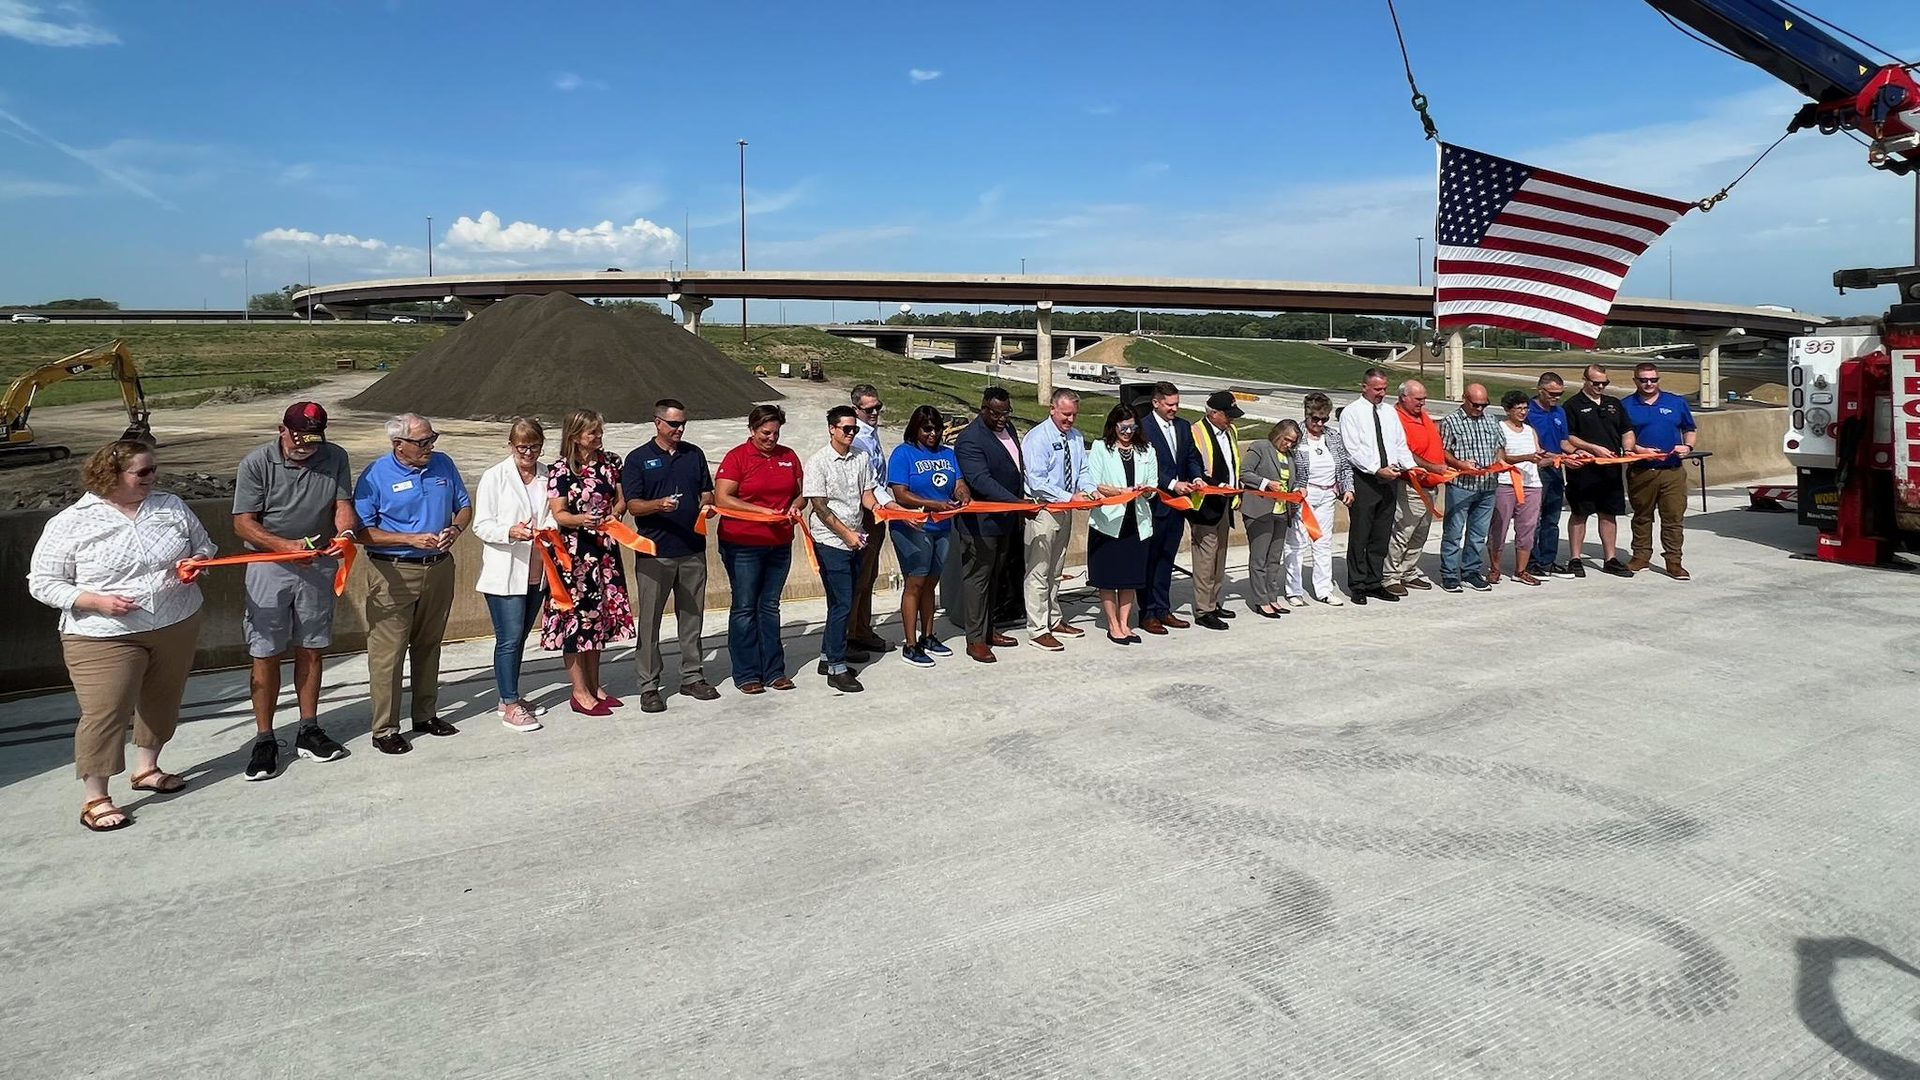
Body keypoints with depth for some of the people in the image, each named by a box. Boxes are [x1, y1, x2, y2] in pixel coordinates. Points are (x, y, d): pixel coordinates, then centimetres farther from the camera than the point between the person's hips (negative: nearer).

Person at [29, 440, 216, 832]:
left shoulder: (171, 506, 3)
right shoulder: (70, 524, -8)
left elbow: (203, 547, 16)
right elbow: (42, 583, -5)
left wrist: (196, 563, -8)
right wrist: (98, 601, -19)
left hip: (177, 626, 5)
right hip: (105, 637, -4)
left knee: (161, 701, 16)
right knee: (104, 712, -5)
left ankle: (147, 768, 36)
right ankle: (95, 799, 9)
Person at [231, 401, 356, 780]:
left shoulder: (335, 458, -1)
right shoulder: (256, 462, -10)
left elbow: (343, 504, -1)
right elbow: (243, 523, -11)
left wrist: (345, 532, -24)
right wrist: (286, 545, -26)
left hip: (318, 565, 3)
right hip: (269, 566, -3)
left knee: (310, 650, 11)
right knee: (266, 654, 0)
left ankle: (308, 731, 22)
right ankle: (264, 740, 10)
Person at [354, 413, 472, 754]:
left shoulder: (443, 465, 5)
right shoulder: (376, 475, -9)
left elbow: (464, 506, 14)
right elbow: (363, 531, -10)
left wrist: (455, 528, -7)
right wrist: (411, 539, -19)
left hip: (439, 569, 5)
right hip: (393, 572, -5)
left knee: (429, 645, 16)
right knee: (388, 652, -3)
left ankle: (426, 714, 29)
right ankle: (385, 730, 6)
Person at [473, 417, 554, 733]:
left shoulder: (547, 475, 5)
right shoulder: (494, 476, -5)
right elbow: (481, 525, -7)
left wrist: (549, 529, -11)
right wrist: (510, 532, -26)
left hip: (537, 572, 5)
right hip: (505, 573, -4)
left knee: (520, 637, 15)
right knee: (509, 639, -2)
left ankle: (511, 697, 28)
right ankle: (509, 707, 7)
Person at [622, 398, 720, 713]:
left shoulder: (694, 454, 11)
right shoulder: (638, 459, 0)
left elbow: (706, 492, 17)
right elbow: (632, 505, -6)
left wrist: (706, 505, -6)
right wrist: (659, 504, -25)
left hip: (693, 549, 4)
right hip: (654, 552, -4)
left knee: (692, 616, 11)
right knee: (649, 620, 0)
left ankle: (692, 676, 23)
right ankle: (649, 686, 8)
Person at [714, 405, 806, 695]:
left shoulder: (788, 456, 10)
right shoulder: (737, 457, -5)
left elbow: (800, 493, 19)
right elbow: (722, 498, -13)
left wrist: (795, 506, -5)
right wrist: (763, 511, -18)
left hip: (780, 544, 5)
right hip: (742, 543, -4)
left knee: (770, 606, 11)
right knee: (744, 607, 2)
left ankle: (773, 671, 17)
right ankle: (746, 674, 9)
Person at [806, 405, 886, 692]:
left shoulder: (861, 457, 6)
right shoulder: (818, 462, -10)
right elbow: (819, 506, -12)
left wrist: (875, 505, -11)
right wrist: (846, 533, -14)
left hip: (855, 540, 6)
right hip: (830, 542, -6)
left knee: (843, 602, 13)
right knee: (842, 604, -7)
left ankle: (827, 657, 27)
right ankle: (837, 669, 2)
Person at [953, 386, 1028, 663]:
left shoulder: (1007, 428, 8)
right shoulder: (970, 439, -20)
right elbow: (981, 480, -29)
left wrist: (1021, 498, 12)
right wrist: (1017, 502, -36)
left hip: (1005, 518, 9)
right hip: (981, 521, -9)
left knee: (995, 576, 17)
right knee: (978, 577, -1)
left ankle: (988, 629, 29)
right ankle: (976, 639, 6)